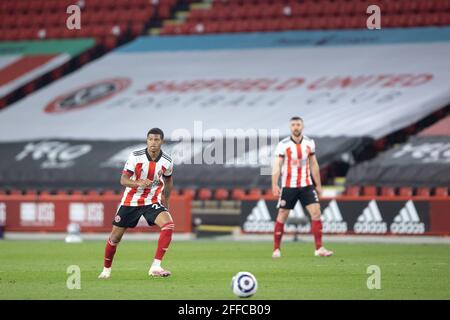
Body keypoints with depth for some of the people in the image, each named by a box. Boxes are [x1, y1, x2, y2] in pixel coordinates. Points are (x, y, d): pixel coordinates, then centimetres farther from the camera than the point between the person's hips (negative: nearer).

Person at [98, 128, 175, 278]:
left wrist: (166, 201, 14)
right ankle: (106, 269, 29)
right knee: (115, 236, 4)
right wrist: (139, 183, -36)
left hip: (152, 202, 1)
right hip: (130, 201, -1)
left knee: (168, 225, -25)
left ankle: (155, 267, -24)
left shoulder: (167, 161, -7)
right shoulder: (135, 156, -15)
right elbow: (123, 180, -18)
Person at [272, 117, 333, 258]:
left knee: (316, 213, -9)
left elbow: (314, 165, 12)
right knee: (282, 216, 0)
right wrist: (274, 185, -24)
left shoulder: (309, 143, 4)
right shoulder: (283, 144, -8)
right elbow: (277, 165, -13)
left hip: (306, 185, 3)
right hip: (288, 186, -3)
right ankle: (276, 249, 12)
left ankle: (319, 248, -6)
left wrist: (318, 185, 13)